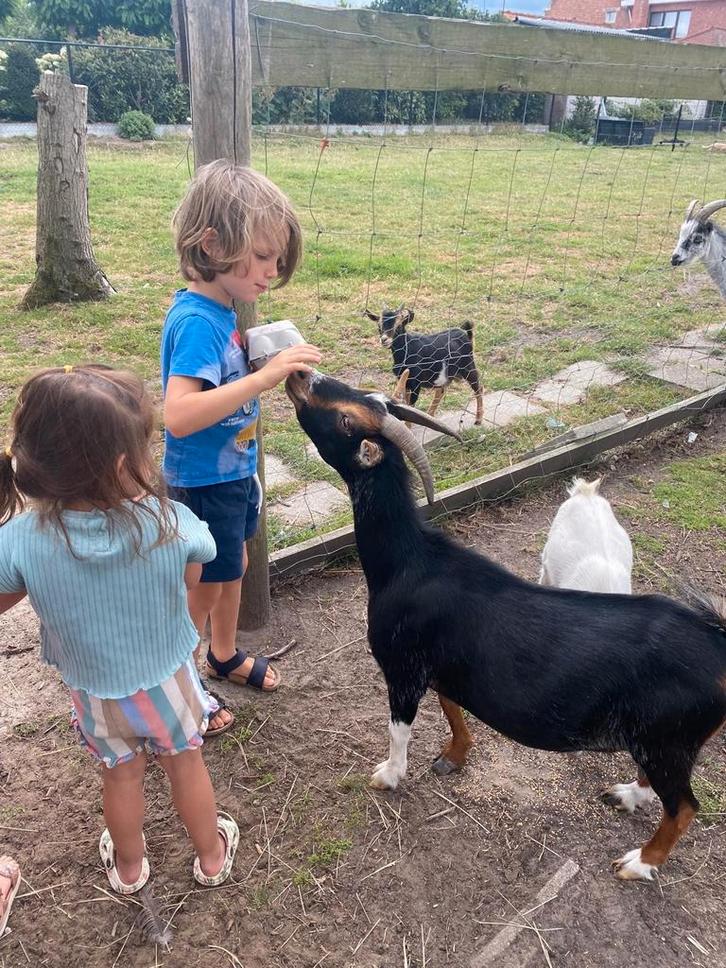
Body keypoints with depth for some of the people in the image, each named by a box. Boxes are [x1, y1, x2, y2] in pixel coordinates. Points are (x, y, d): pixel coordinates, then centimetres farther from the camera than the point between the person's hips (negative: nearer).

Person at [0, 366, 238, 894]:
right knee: (186, 762, 26)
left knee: (122, 775, 28)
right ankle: (212, 856, 50)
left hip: (97, 693, 1)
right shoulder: (171, 523, -32)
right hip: (170, 680, -1)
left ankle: (129, 868, 54)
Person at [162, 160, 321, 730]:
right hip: (204, 484, -9)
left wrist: (275, 366, 2)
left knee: (234, 568, 26)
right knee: (203, 590, 10)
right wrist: (264, 377, -41)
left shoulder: (218, 310, 0)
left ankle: (225, 656, 51)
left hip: (232, 474, 9)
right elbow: (178, 415, -39)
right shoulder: (196, 320, -27)